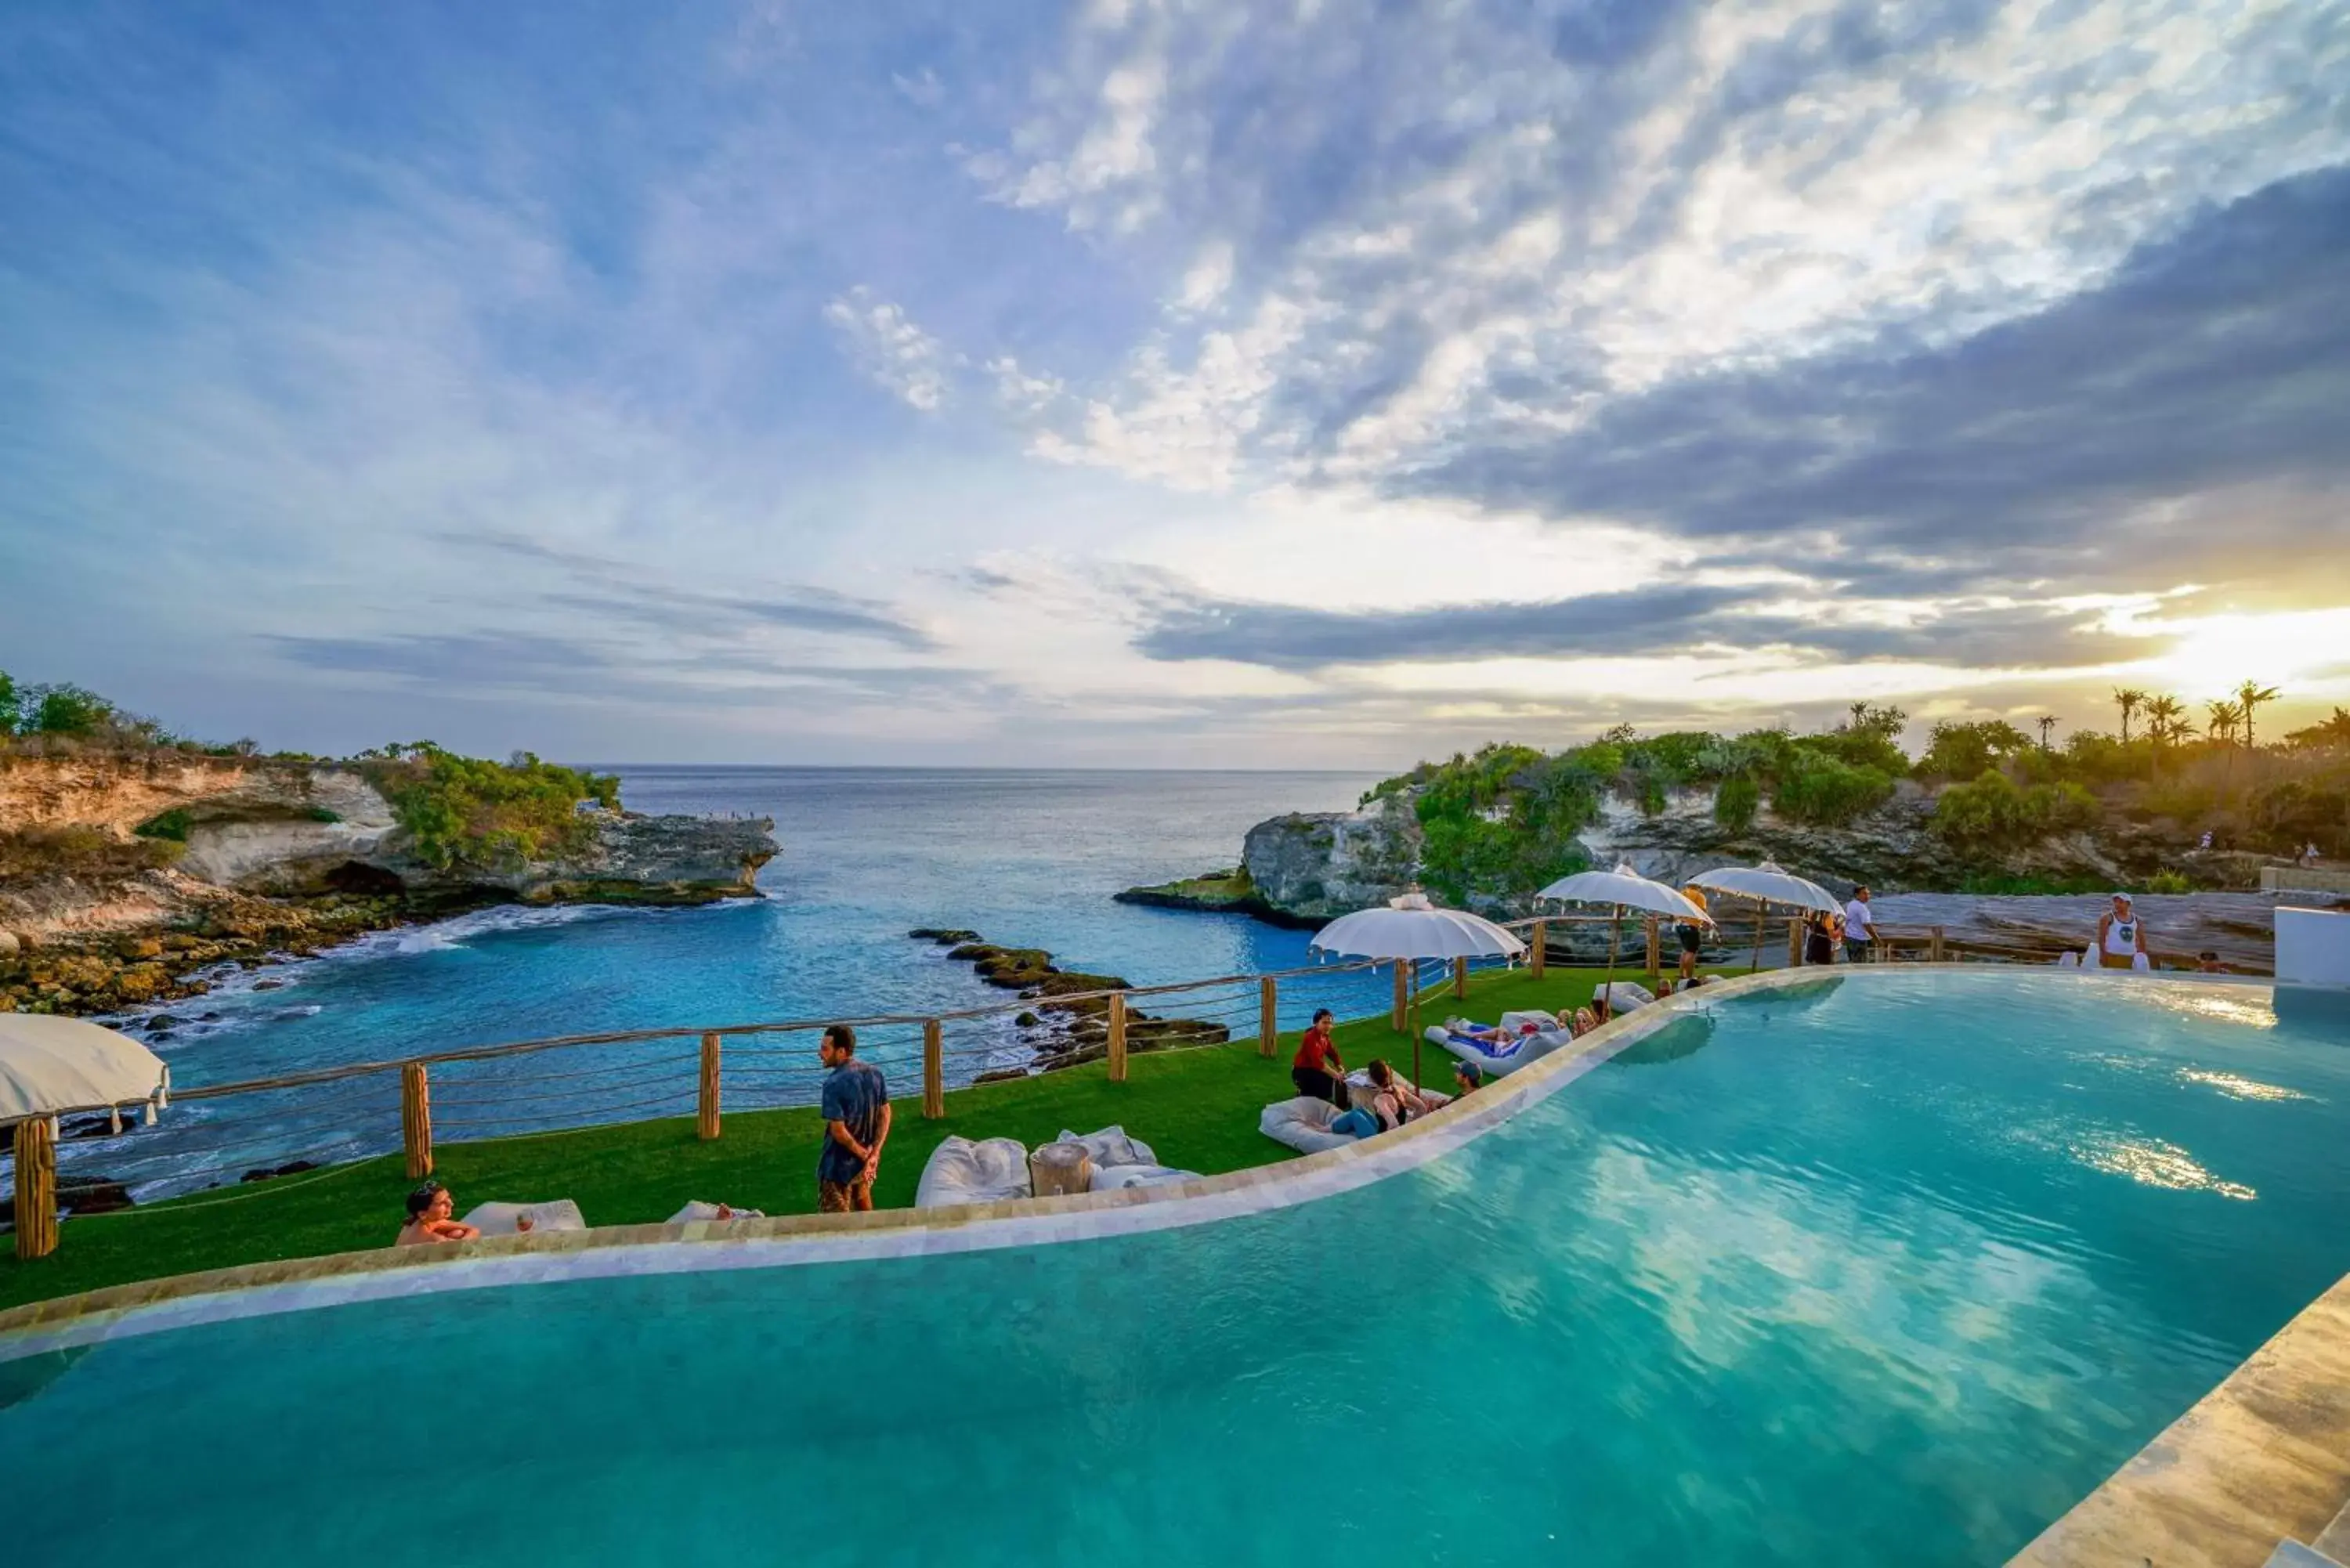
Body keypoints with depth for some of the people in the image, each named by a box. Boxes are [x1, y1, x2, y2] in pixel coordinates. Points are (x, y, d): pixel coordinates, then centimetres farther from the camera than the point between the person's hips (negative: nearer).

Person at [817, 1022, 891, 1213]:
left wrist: (865, 1155, -13)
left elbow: (838, 1131, -25)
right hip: (866, 1155, 6)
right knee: (862, 1200, 29)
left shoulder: (834, 1084, -27)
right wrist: (873, 1154, -7)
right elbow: (885, 1115, -3)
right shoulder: (875, 1073, -6)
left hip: (840, 1164, -6)